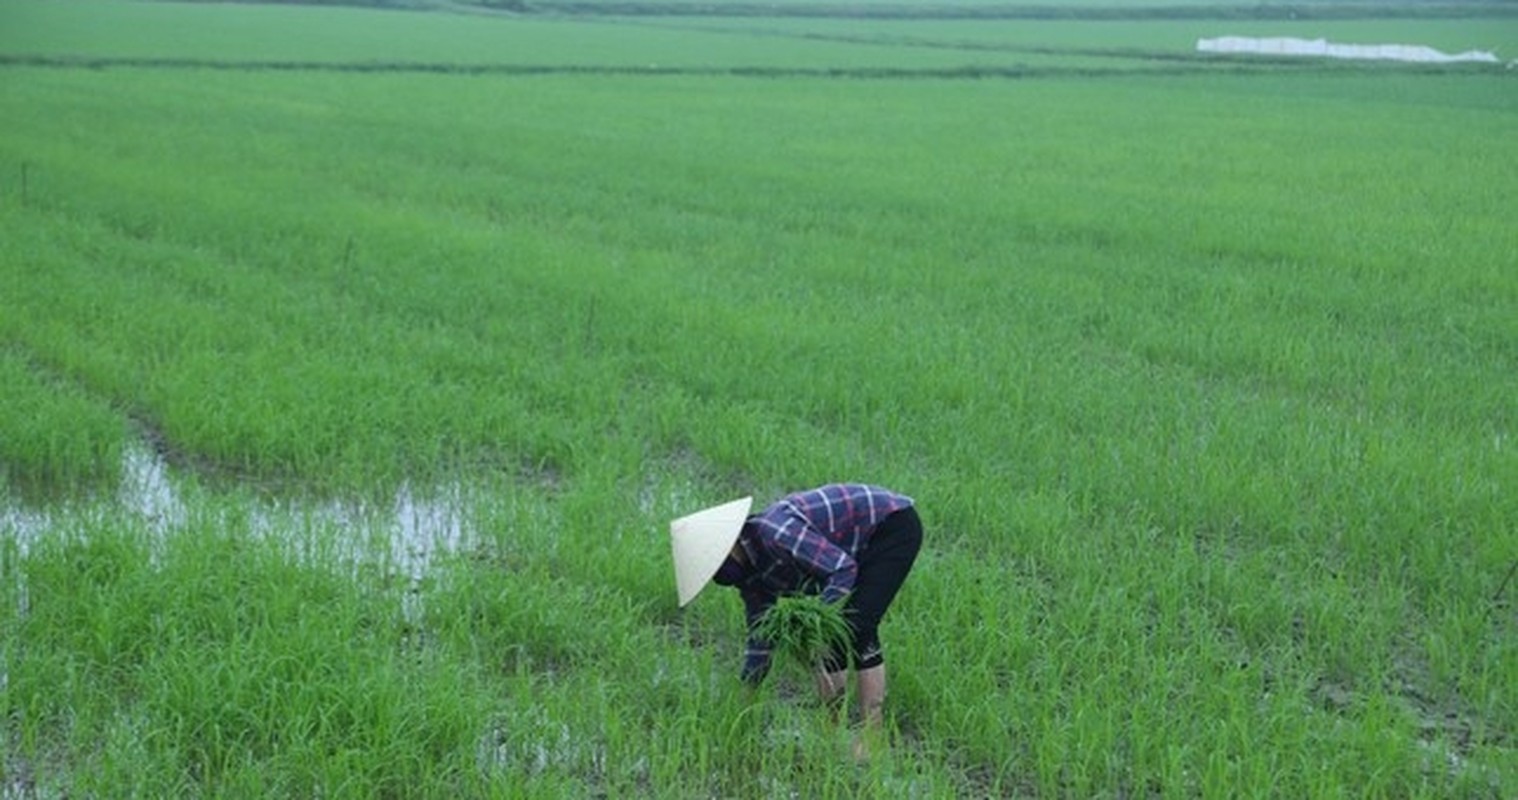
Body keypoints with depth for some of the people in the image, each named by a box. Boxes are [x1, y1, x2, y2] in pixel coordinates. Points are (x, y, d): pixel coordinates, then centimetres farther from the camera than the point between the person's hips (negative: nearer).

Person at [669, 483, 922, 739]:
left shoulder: (775, 534, -29)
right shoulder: (750, 573, -1)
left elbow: (844, 569, -31)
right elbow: (760, 641, 7)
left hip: (894, 526, -9)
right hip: (866, 545, 9)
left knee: (858, 628, -17)